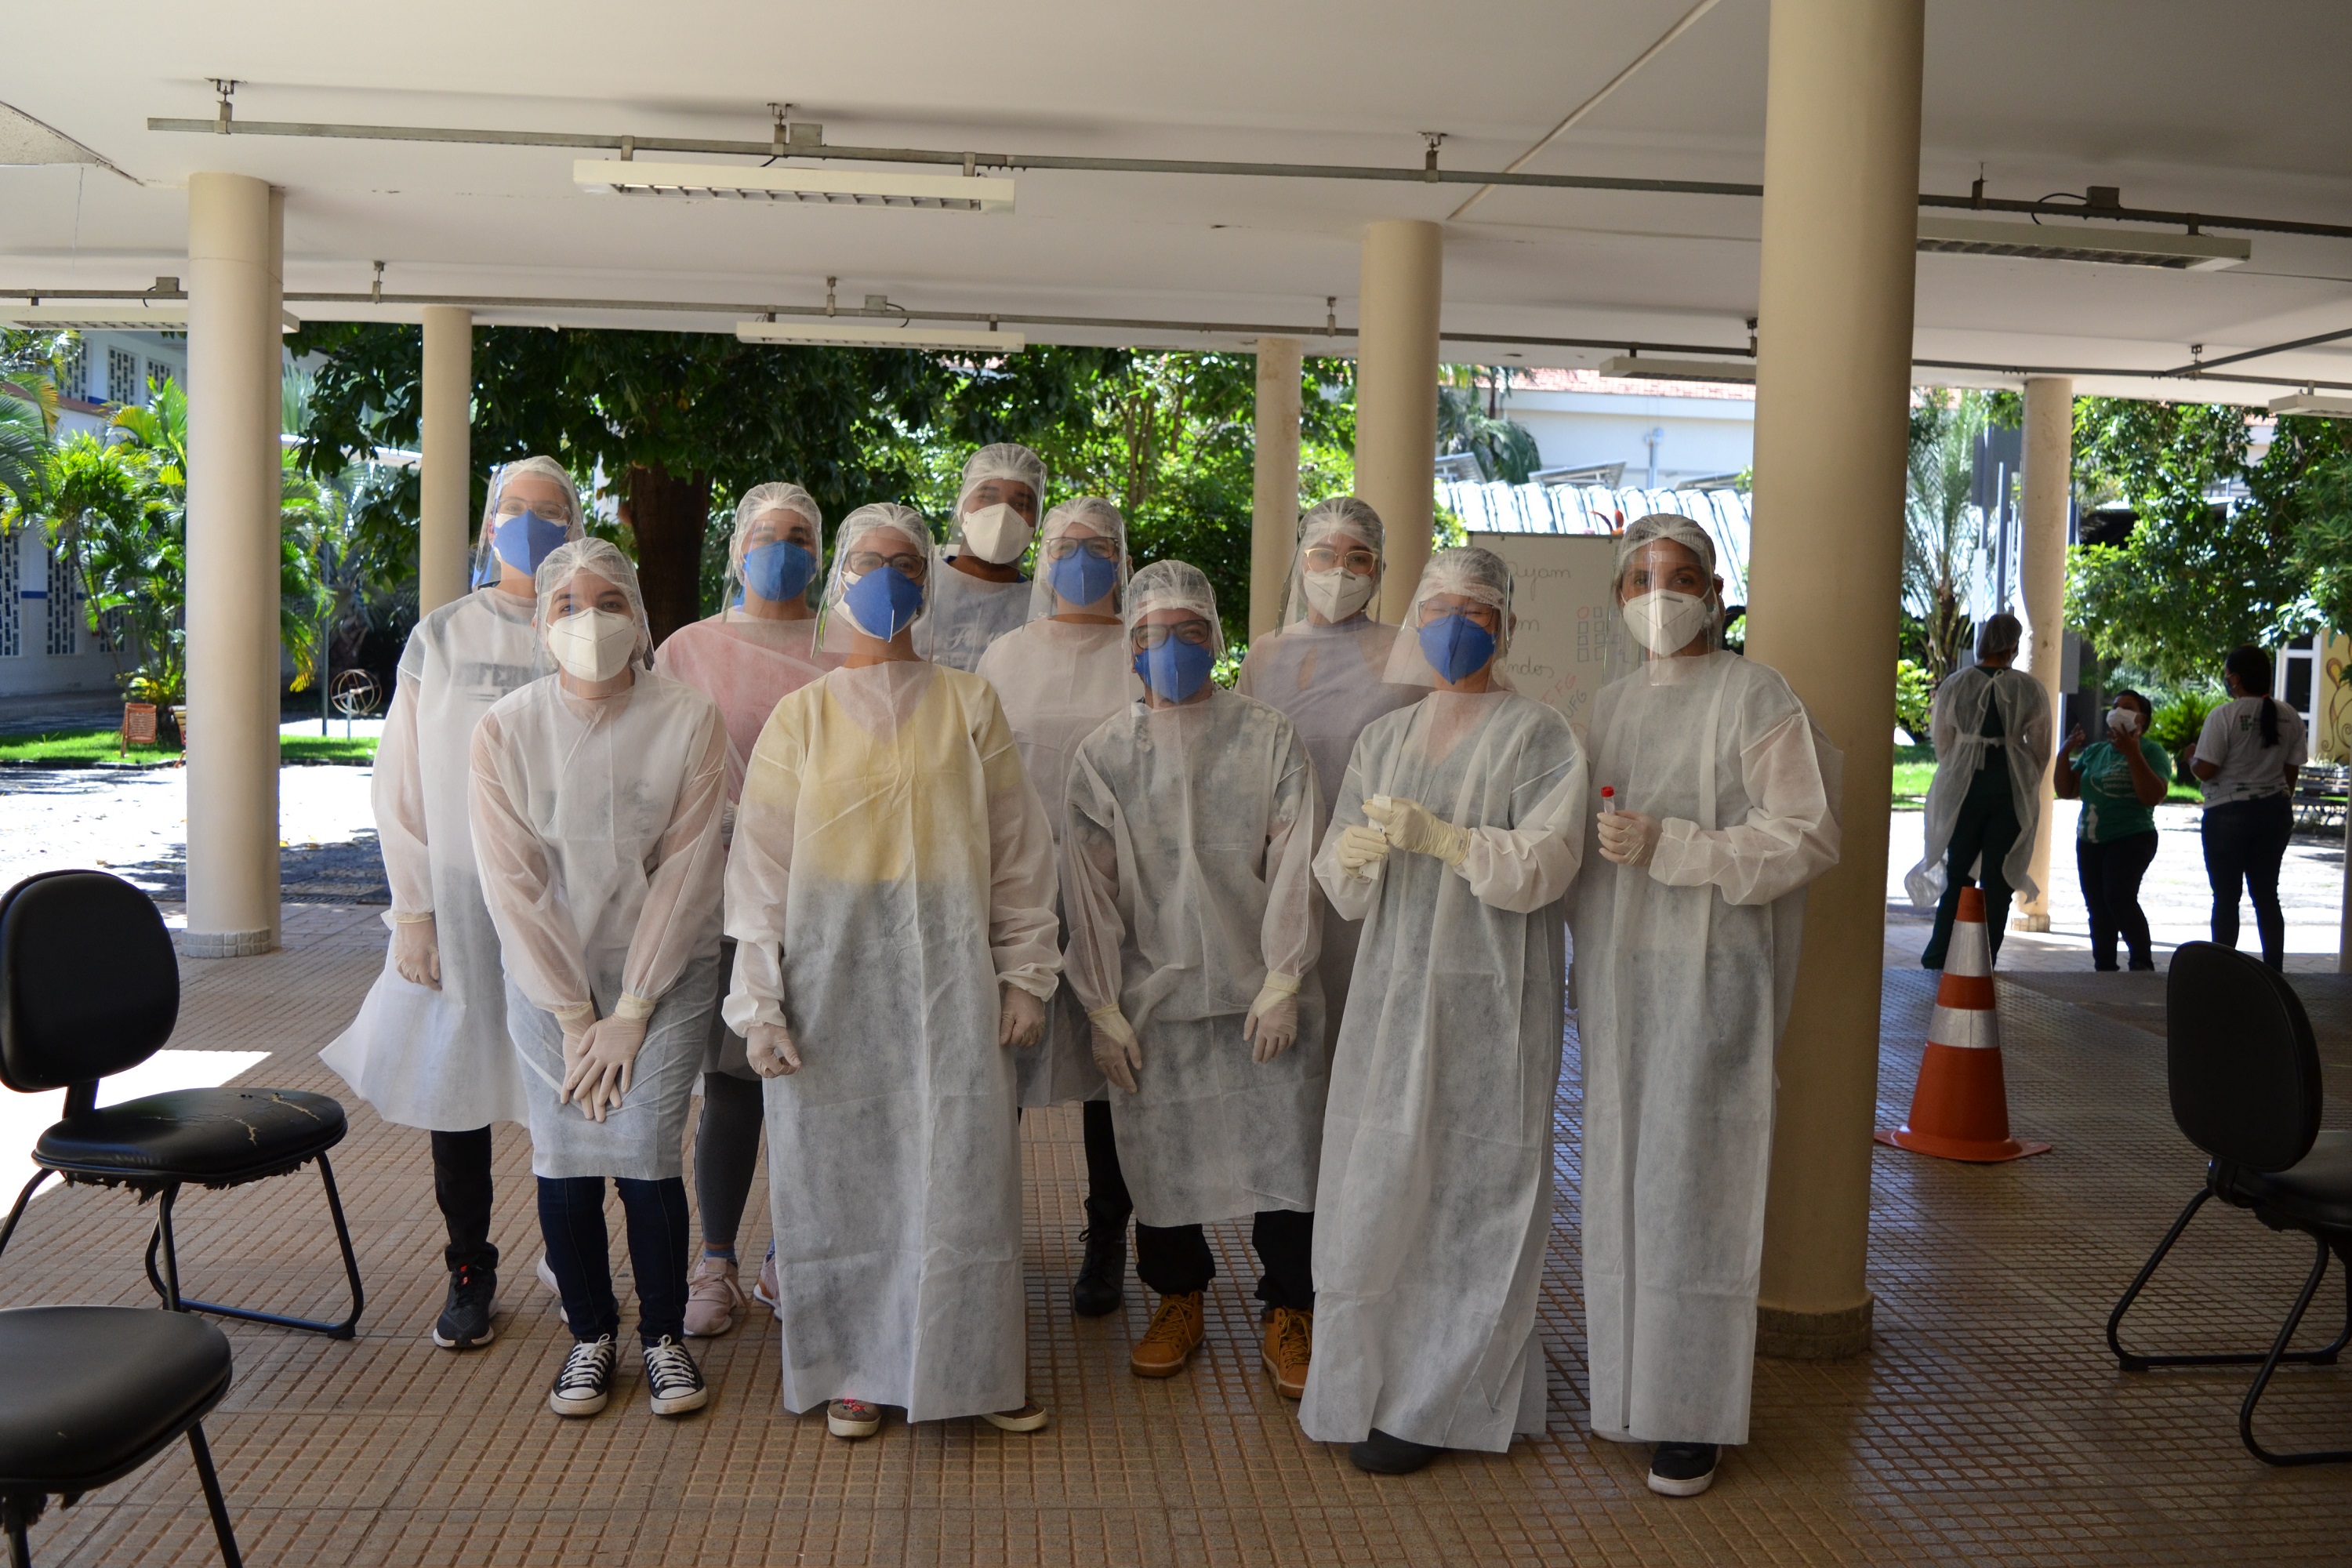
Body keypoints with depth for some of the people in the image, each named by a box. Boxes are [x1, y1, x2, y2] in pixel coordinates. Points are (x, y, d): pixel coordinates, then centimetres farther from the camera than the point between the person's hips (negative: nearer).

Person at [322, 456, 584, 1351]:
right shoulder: (440, 639, 6)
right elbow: (401, 787, 5)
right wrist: (413, 911, -1)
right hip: (459, 906, 1)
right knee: (456, 1083, 7)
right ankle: (469, 1271, 22)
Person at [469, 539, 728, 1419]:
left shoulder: (689, 722, -7)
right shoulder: (505, 730, -4)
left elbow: (687, 871, -7)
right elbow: (512, 882, -4)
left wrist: (631, 1012, -9)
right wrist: (573, 1015, -7)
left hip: (663, 974, -1)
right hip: (546, 979, 1)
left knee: (647, 1156, -5)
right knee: (563, 1159, 1)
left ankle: (664, 1334, 17)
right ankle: (591, 1333, 22)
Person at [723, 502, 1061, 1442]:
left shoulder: (968, 706, 7)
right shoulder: (802, 717, 5)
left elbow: (1017, 846, 6)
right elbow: (761, 865, 2)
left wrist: (1024, 973, 0)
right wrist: (758, 1003, -4)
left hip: (948, 974, 0)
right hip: (833, 973, 0)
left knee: (962, 1169, 2)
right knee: (841, 1170, 5)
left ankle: (973, 1365, 17)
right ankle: (853, 1370, 20)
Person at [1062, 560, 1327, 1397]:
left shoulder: (1270, 739, 3)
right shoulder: (1102, 754, 6)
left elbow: (1294, 870, -1)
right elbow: (1089, 890, 4)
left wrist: (1281, 986, -8)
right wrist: (1103, 1008, -1)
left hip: (1260, 994, -1)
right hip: (1152, 998, 1)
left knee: (1283, 1151, 1)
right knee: (1160, 1159, 7)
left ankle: (1290, 1314, 18)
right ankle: (1178, 1303, 28)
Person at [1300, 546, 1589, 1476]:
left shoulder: (1535, 735, 0)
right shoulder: (1384, 739, 15)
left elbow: (1544, 866, -13)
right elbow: (1342, 890, 11)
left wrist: (1439, 837, -25)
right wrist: (1353, 853, -12)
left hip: (1488, 1002, -5)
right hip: (1391, 995, 5)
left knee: (1465, 1196, -2)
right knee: (1377, 1186, 5)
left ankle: (1439, 1405, 8)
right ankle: (1375, 1381, 18)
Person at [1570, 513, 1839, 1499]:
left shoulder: (1754, 699, -5)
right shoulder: (1608, 706, 15)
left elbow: (1808, 837, -12)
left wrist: (1669, 846, -20)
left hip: (1710, 972, -6)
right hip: (1616, 973, 6)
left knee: (1691, 1182, -5)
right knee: (1620, 1174, 8)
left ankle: (1693, 1414, 4)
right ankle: (1627, 1378, 20)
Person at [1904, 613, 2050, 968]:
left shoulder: (1954, 685, -3)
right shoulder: (2030, 690, -3)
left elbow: (1941, 743, 4)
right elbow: (2041, 751, 3)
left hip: (1963, 788, 1)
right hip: (2012, 789, -1)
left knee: (1956, 875, 12)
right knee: (1997, 880, 6)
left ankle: (1936, 961, 7)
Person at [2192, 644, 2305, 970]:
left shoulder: (2224, 716, -14)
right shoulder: (2290, 718, 4)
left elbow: (2205, 770, -16)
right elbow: (2291, 771, 8)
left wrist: (2189, 760, 5)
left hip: (2229, 814, -5)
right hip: (2275, 812, 5)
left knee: (2226, 897, 2)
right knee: (2267, 895, 11)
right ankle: (2274, 971, 12)